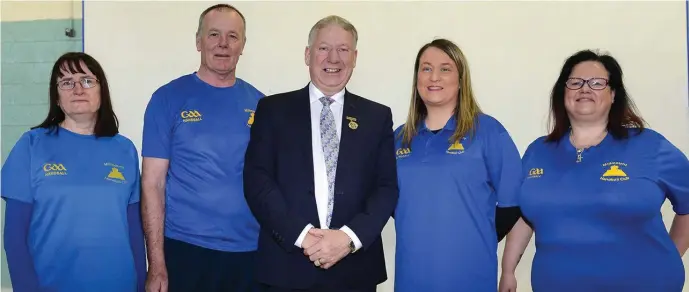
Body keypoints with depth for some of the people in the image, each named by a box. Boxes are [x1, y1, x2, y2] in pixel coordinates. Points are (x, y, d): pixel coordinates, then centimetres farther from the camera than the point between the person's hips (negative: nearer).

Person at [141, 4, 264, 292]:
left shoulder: (259, 103, 4)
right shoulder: (169, 98, -4)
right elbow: (153, 183, -5)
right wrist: (156, 262, -9)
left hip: (251, 251, 3)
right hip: (186, 249, -2)